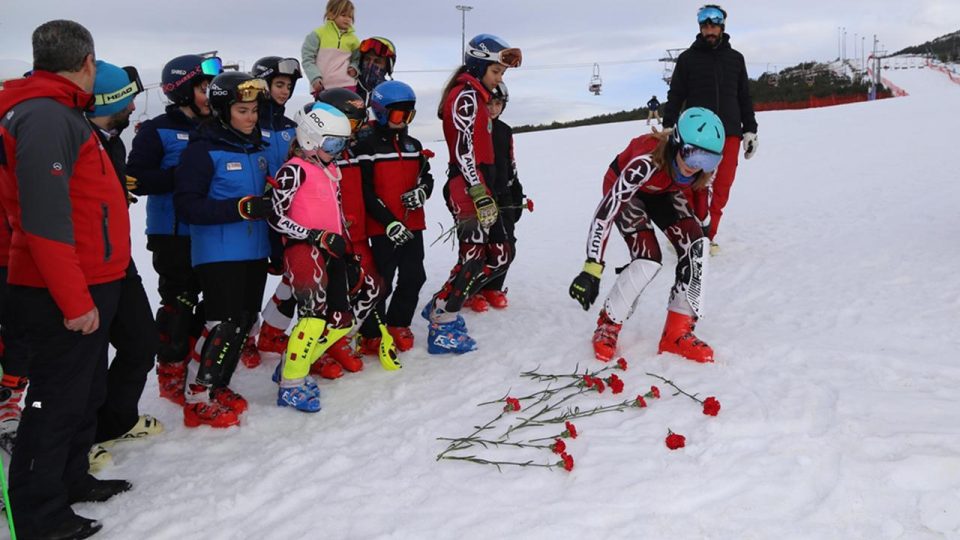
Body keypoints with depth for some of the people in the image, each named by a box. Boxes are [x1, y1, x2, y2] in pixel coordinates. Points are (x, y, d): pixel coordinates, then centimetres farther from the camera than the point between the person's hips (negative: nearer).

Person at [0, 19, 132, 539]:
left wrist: (87, 290, 20)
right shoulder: (46, 117, -17)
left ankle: (72, 480, 36)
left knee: (84, 393, 20)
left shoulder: (59, 113, 15)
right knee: (56, 401, 2)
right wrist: (74, 300, -23)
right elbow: (46, 219, -24)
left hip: (87, 287, 10)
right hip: (66, 297, -10)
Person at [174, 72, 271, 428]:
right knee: (224, 325, -10)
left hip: (255, 252, 8)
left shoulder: (256, 147, 13)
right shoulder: (204, 149, -9)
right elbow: (187, 205, -17)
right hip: (218, 254, -7)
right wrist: (242, 208, -24)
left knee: (244, 322, 10)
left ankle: (218, 387, 26)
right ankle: (198, 399, 4)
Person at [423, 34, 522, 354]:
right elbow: (464, 151, -20)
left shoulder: (476, 98, 21)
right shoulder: (465, 96, -9)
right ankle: (442, 327, 1)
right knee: (474, 258, -9)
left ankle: (442, 305, 17)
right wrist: (480, 195, -26)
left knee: (500, 256, 10)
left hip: (480, 188, 10)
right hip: (468, 189, -10)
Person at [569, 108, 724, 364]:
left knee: (697, 245, -16)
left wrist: (699, 228, 12)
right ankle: (608, 326, -1)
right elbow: (606, 211, -45)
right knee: (649, 259, -24)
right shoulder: (647, 161, -43)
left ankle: (677, 332, -5)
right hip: (624, 189, -5)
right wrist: (592, 269, -49)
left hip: (663, 191, 5)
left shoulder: (704, 163, -26)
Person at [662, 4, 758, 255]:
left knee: (722, 187, 0)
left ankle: (707, 234, 11)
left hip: (729, 134, 3)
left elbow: (744, 98, 17)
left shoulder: (735, 58, 14)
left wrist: (750, 130, 12)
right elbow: (675, 96, 6)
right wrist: (667, 128, -2)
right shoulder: (688, 58, 6)